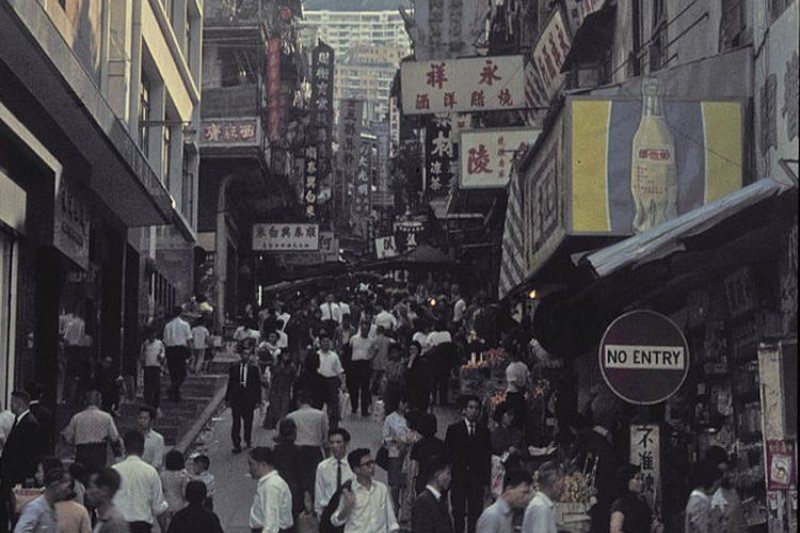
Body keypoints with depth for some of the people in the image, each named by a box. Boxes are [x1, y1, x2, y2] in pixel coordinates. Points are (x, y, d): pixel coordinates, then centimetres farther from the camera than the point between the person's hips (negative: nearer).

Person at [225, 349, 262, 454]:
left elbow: (257, 385, 4)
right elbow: (230, 384, 9)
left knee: (248, 421, 9)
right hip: (236, 399, 0)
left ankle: (248, 440, 31)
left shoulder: (254, 369, 3)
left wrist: (257, 400, 0)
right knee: (236, 422, -5)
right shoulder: (234, 369, 6)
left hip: (249, 399, 0)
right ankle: (237, 445, -4)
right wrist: (227, 399, 7)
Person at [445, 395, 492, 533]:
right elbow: (447, 453, 2)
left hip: (477, 480, 1)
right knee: (458, 514, 1)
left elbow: (487, 458, 7)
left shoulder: (484, 431, 8)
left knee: (475, 515, -3)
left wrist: (487, 483, 2)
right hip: (458, 479, -1)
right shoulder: (453, 429, 5)